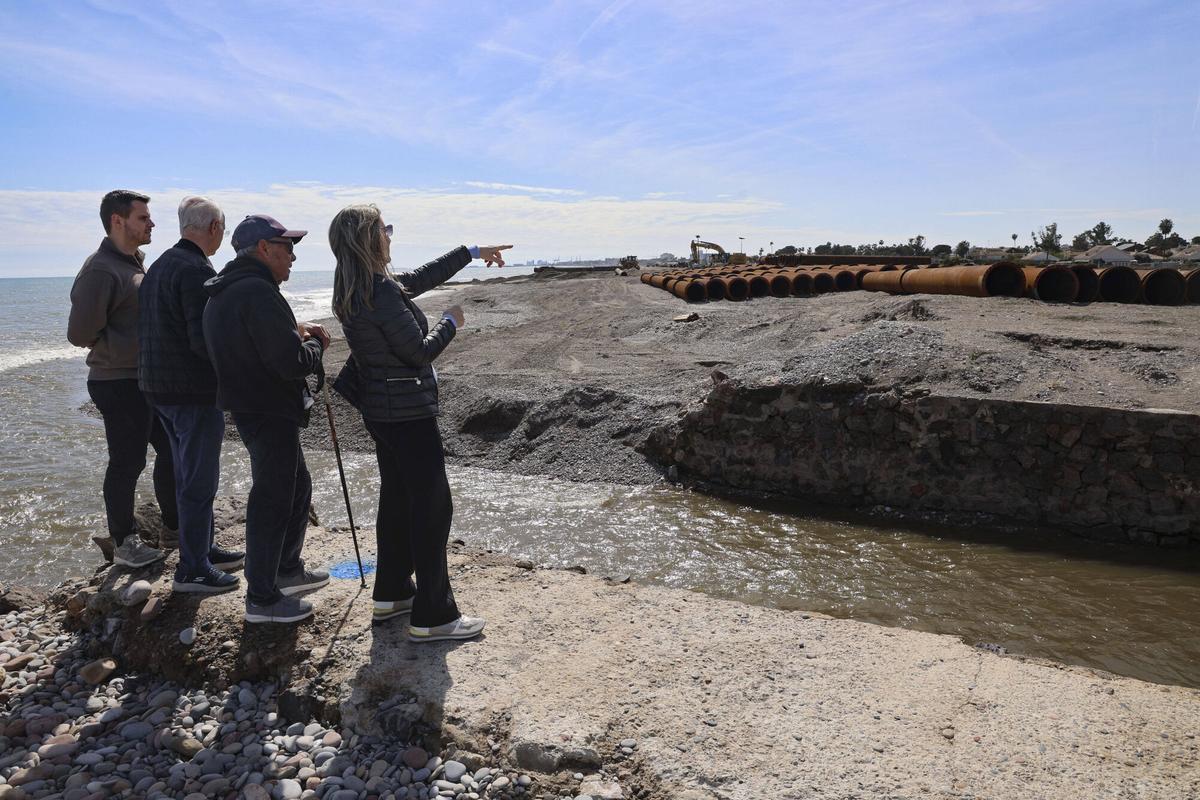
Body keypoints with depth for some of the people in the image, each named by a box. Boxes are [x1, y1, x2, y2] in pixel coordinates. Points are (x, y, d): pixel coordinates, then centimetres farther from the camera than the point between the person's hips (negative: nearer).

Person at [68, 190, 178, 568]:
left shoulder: (135, 262, 14)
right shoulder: (100, 271, -17)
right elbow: (81, 333, -20)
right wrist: (143, 345, -19)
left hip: (149, 379, 9)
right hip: (118, 383, -9)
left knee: (172, 448, 16)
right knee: (127, 463, 1)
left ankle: (175, 522, 33)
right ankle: (123, 544, 15)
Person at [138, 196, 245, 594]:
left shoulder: (158, 267, 14)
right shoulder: (197, 270, -18)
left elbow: (157, 331, 17)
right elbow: (204, 341, -24)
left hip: (158, 385, 10)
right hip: (194, 390, -10)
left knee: (189, 475, 19)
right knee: (198, 480, -1)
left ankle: (201, 549, 32)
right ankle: (192, 570, 6)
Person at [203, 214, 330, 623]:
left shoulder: (223, 292, 13)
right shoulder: (257, 292, -22)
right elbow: (292, 362, -26)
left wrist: (295, 331, 9)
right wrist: (315, 345, -6)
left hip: (250, 407, 11)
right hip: (269, 413, -11)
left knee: (297, 486, 23)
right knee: (272, 501, 0)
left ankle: (288, 569, 38)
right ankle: (262, 599, 12)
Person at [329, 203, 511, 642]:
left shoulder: (355, 290, 8)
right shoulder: (382, 293, -22)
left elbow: (419, 278, 19)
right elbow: (420, 351, -20)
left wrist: (472, 252, 24)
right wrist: (450, 322, -2)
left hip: (380, 410, 10)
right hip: (408, 413, -10)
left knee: (397, 499, 20)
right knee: (432, 507, -3)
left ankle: (392, 593, 33)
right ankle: (432, 616, 4)